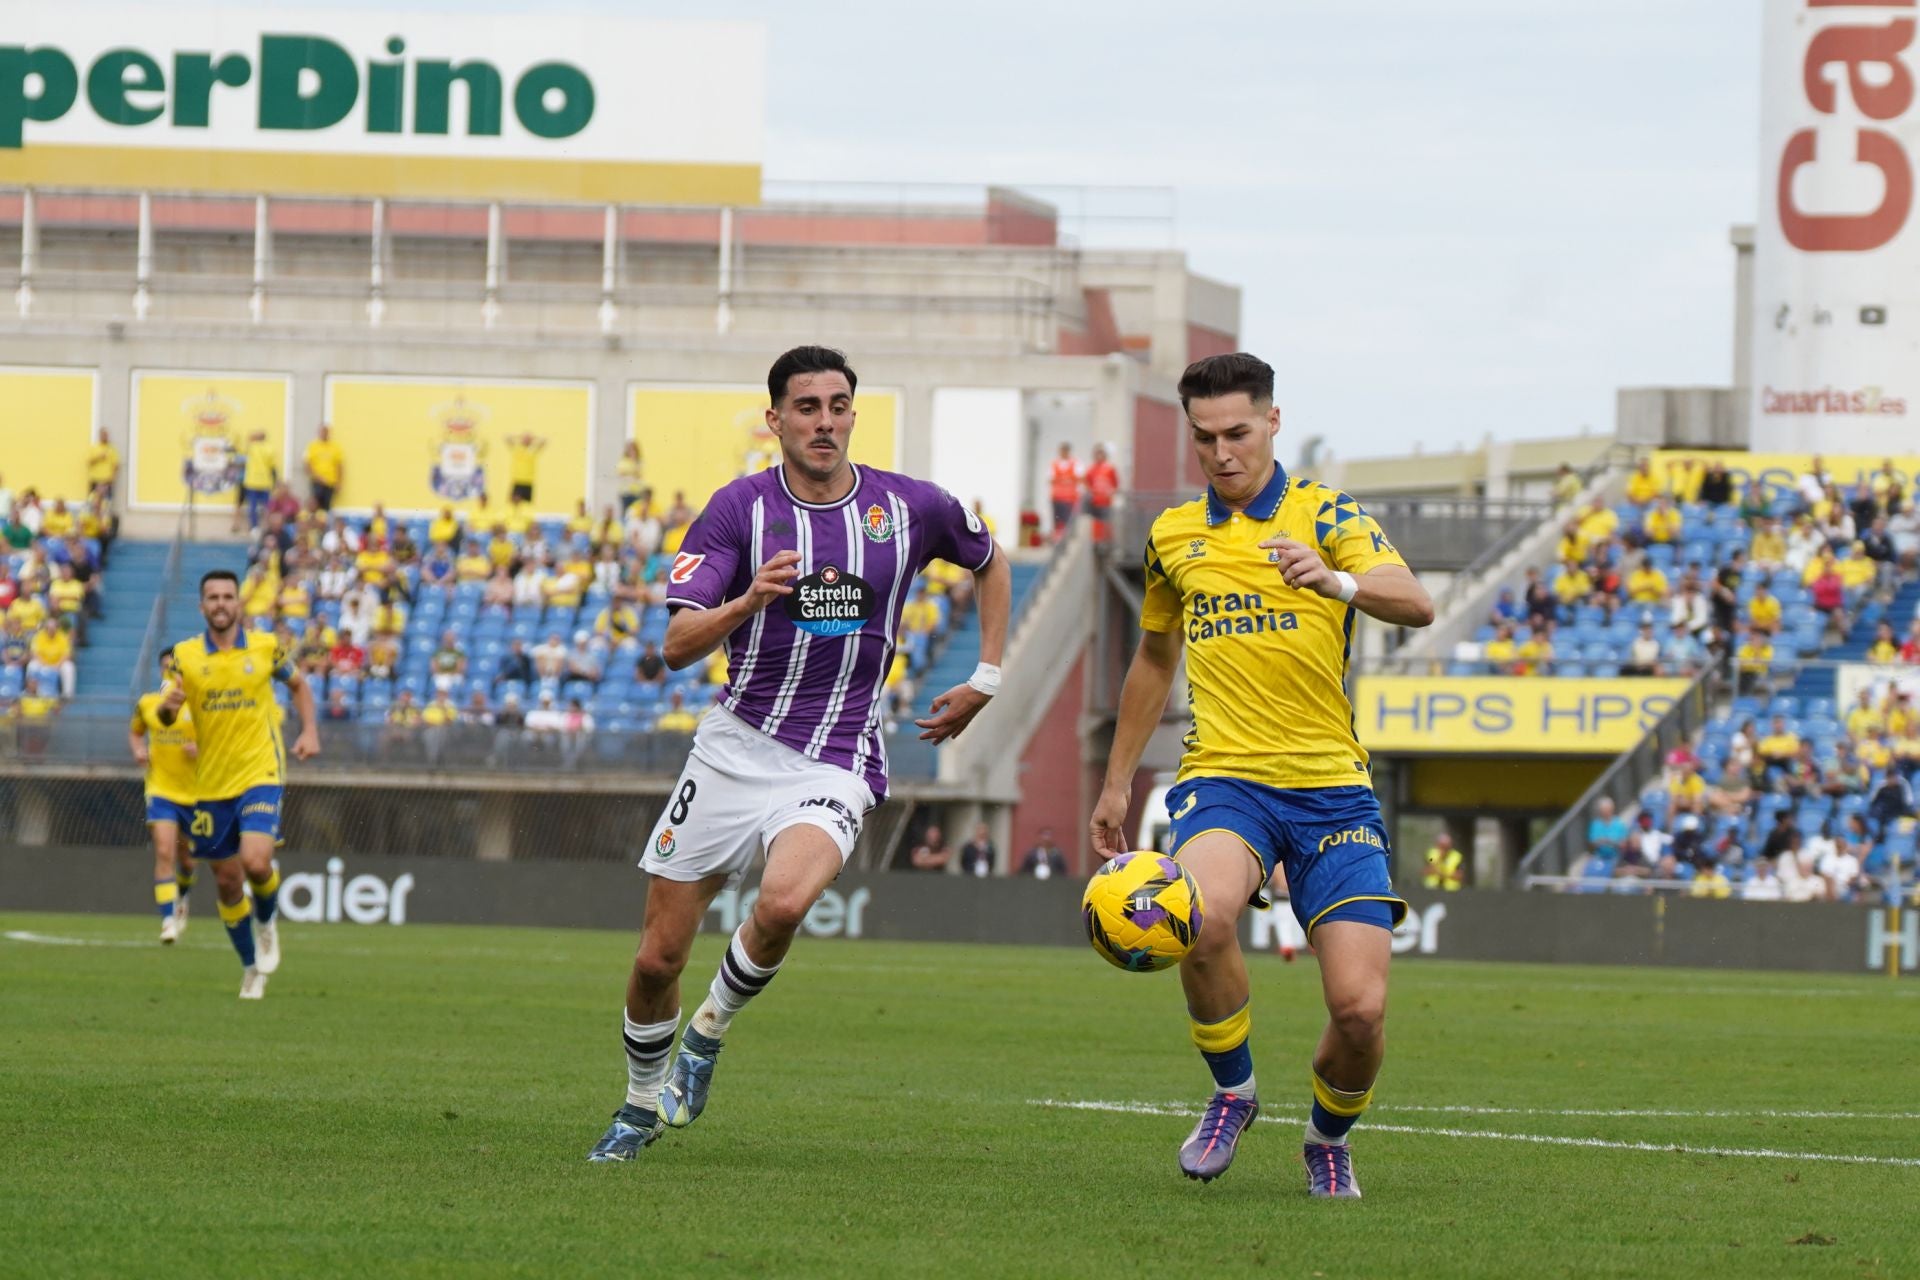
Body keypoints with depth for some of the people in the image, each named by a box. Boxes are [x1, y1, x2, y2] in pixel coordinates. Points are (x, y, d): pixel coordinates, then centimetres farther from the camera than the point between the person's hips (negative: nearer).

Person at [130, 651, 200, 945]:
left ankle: (181, 897, 46)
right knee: (164, 852, -18)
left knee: (186, 858, 13)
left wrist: (204, 749, -19)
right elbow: (135, 732, 21)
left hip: (197, 793, 0)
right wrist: (138, 750, 0)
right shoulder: (147, 704, 3)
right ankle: (168, 920, -22)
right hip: (161, 791, 0)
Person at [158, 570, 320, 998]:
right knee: (227, 880, 7)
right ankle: (251, 968, 26)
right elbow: (166, 717, -2)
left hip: (260, 774, -2)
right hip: (212, 783, 2)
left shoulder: (266, 647, -2)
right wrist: (168, 706, -26)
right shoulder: (185, 654, -1)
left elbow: (298, 685, 15)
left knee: (256, 862, -21)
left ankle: (267, 924, 11)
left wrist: (309, 731, 0)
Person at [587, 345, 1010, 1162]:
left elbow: (990, 566, 22)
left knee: (784, 902, -32)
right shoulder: (740, 508, -6)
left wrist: (985, 682, 17)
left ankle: (710, 1030, -3)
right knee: (658, 957, 3)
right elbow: (677, 645, -14)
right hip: (734, 748, 1)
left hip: (834, 767, -1)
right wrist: (748, 600, -32)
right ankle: (644, 1101, 31)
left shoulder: (910, 507, -1)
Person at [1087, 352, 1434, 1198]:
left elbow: (1416, 604, -16)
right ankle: (1232, 1094, -7)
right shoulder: (1171, 536, 13)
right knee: (1202, 917, -34)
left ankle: (1328, 1141, 21)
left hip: (1330, 785, -1)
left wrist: (1340, 582, -36)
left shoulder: (1325, 516, 2)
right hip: (1223, 778, 1)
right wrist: (1116, 781, 29)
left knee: (1360, 1007, -12)